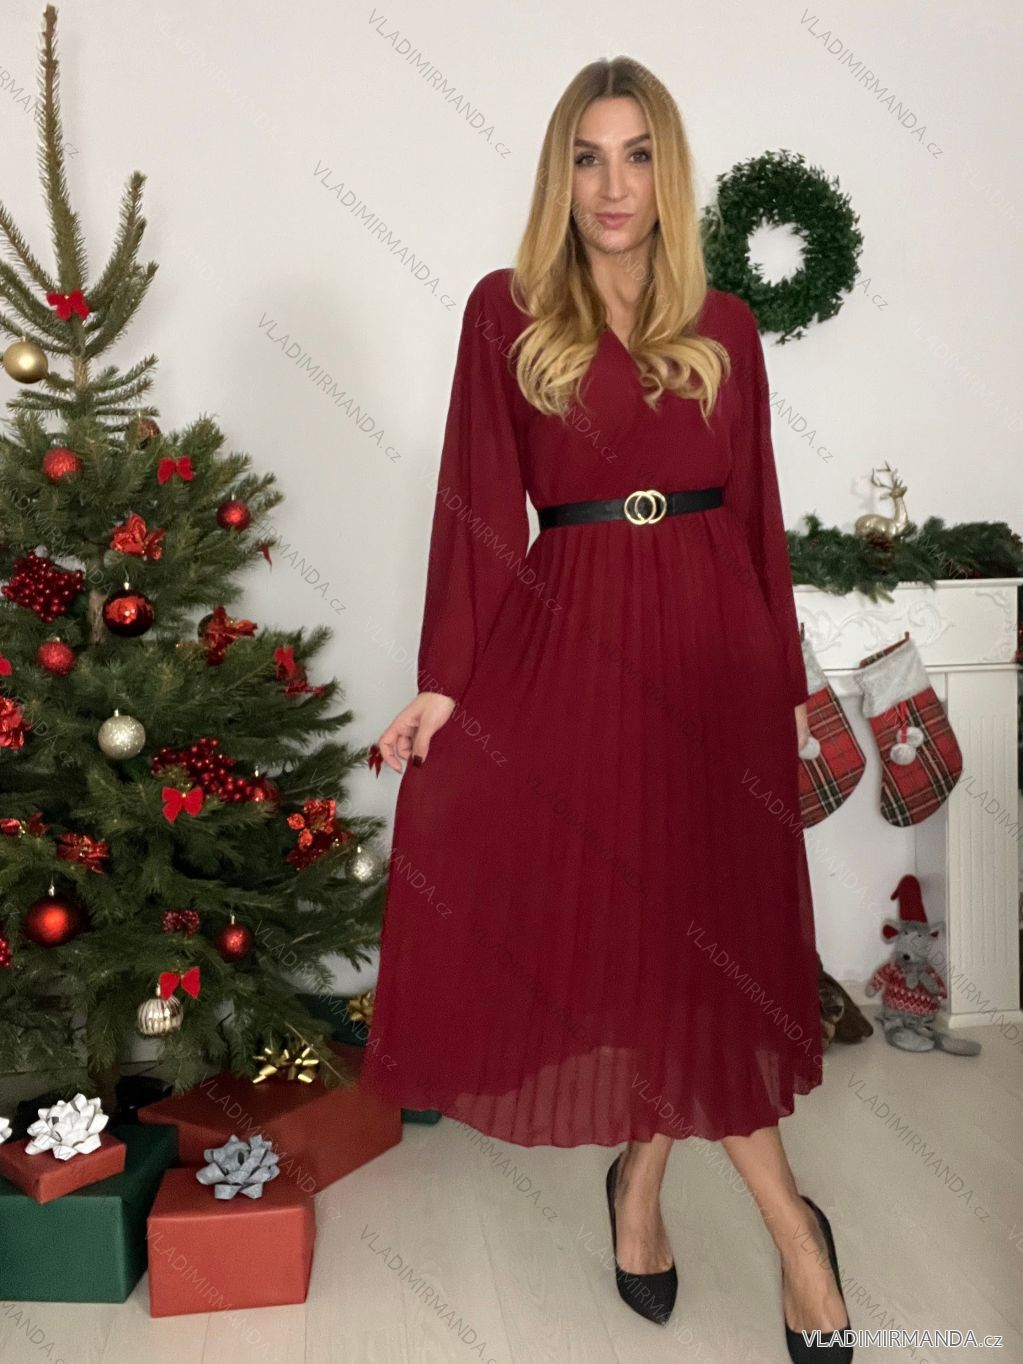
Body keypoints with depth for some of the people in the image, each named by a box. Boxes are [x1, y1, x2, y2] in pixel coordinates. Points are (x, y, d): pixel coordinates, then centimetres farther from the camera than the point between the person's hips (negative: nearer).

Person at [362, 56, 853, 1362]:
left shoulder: (723, 325, 10)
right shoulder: (506, 311, 4)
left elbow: (757, 509, 10)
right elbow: (478, 505, -1)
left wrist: (787, 679, 9)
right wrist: (444, 678, -7)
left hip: (713, 639, 2)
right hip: (576, 633, -2)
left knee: (699, 920, 4)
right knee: (624, 917, 1)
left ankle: (640, 1182, 29)